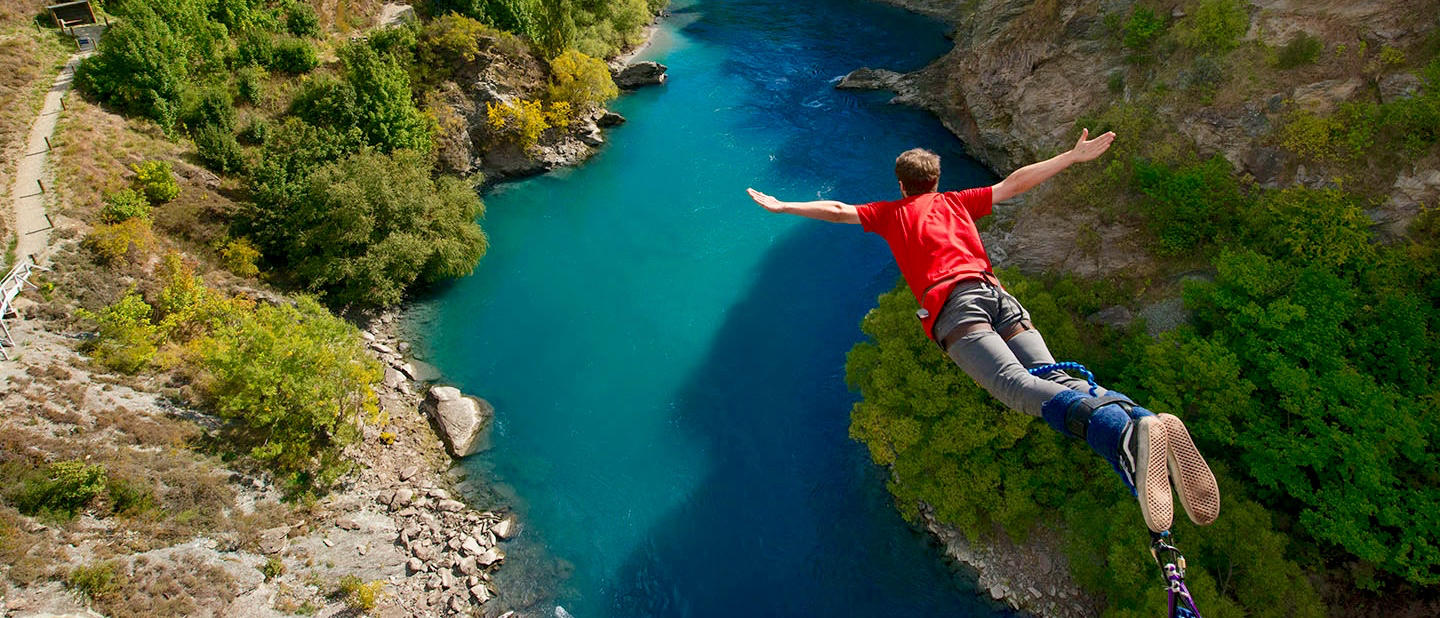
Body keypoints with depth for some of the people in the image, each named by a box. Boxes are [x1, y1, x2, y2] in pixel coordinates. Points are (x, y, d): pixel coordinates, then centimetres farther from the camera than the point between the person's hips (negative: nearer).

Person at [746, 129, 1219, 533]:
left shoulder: (892, 212, 29)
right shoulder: (957, 202, 35)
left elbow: (838, 210, 32)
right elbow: (1016, 183, 35)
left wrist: (783, 206, 43)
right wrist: (1074, 156, 45)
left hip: (951, 301, -4)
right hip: (998, 293, 4)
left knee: (1015, 383, -27)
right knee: (1051, 377, -15)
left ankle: (1128, 433, -53)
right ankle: (1137, 420, -45)